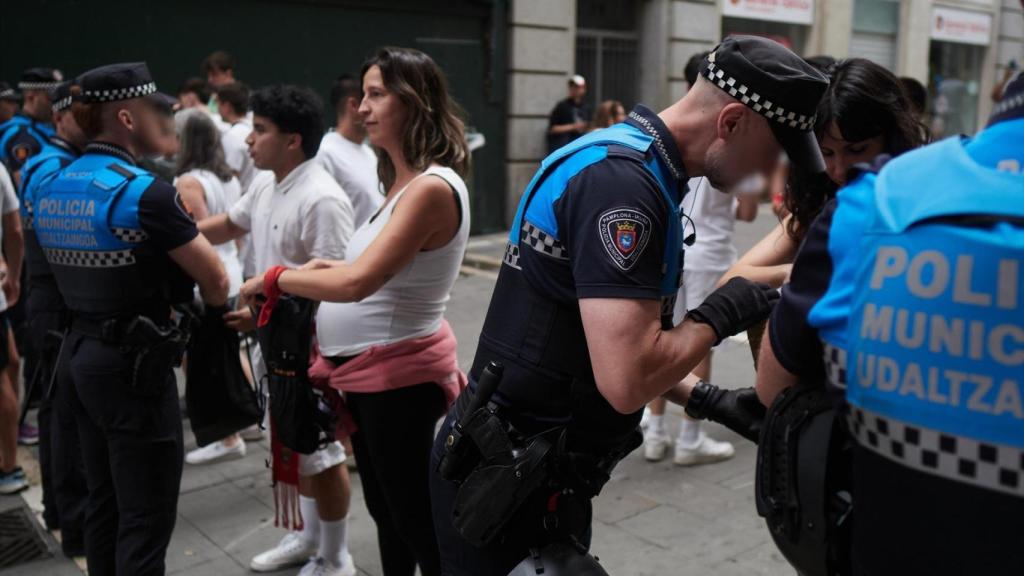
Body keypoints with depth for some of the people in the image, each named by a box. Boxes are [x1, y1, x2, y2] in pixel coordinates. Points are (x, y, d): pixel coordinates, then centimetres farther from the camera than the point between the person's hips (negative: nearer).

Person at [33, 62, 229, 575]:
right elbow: (216, 283, -15)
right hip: (133, 362, -8)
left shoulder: (49, 189, 6)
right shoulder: (145, 193, -18)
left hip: (79, 355, 9)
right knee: (146, 517, 2)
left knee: (105, 504, 21)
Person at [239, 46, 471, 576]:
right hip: (373, 371, 10)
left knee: (417, 518, 8)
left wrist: (273, 278, -15)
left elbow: (356, 281, -29)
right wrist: (334, 347, 5)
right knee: (387, 511, 24)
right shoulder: (404, 182, 9)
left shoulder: (432, 188, -23)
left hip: (397, 375, -9)